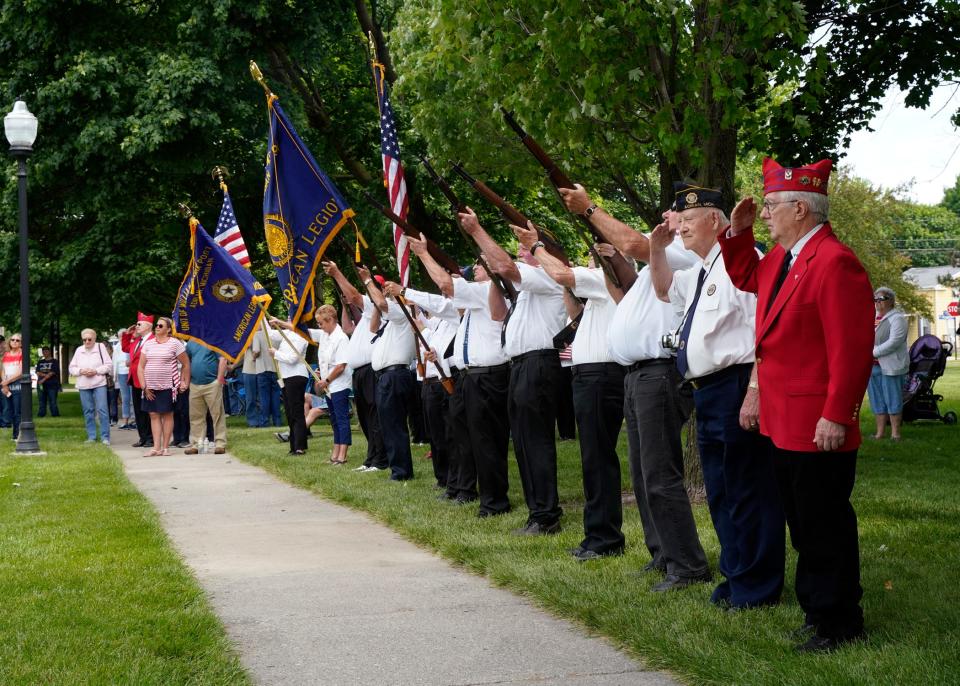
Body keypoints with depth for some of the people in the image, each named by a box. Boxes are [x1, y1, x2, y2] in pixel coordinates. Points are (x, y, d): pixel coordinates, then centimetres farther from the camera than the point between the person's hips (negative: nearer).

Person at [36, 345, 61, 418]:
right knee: (41, 402, 5)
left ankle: (55, 415, -5)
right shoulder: (40, 362, 18)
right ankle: (41, 415, 9)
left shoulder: (54, 361, 3)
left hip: (52, 385, -4)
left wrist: (43, 380, -12)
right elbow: (38, 373, 7)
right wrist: (45, 375, -11)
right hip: (41, 385, 4)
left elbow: (52, 372, -7)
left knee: (52, 402, -8)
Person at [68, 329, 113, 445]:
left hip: (99, 384, -4)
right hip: (83, 386, 4)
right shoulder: (79, 350, 12)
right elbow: (72, 368, 12)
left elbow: (109, 365, -2)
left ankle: (105, 437, -5)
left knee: (102, 410, -9)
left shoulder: (101, 347, 2)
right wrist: (81, 371, -8)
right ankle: (91, 437, 13)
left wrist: (96, 371, -13)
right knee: (88, 411, 6)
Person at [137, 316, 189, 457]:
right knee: (154, 415, 2)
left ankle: (165, 447, 6)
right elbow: (141, 367, 9)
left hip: (167, 387, -4)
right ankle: (156, 447, 3)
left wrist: (185, 383, -1)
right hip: (150, 387, 4)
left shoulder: (174, 343, -2)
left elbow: (186, 364, 2)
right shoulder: (148, 344, 9)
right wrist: (144, 386, 1)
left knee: (167, 415, 1)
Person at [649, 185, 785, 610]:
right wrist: (657, 250, 21)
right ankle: (736, 577, 28)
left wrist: (754, 391, -26)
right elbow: (665, 291, 38)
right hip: (708, 394, 11)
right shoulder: (701, 272, 18)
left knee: (748, 493, -3)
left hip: (735, 389, -11)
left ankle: (755, 589, 4)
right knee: (720, 493, 17)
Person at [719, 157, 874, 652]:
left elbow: (852, 348, -22)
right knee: (802, 523, 16)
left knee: (824, 527, 0)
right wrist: (737, 233, 15)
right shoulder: (781, 257, 10)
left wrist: (836, 417, -22)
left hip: (817, 427, -10)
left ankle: (837, 623, 10)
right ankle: (816, 606, 27)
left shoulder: (835, 263, -20)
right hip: (782, 422, 10)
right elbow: (746, 278, 32)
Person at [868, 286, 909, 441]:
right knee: (877, 401, 8)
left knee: (892, 400, -4)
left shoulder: (897, 318, -5)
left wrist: (873, 352, -15)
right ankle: (880, 433, 11)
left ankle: (895, 434, -2)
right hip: (872, 366, 7)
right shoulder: (873, 318, 20)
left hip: (890, 367, -7)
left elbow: (894, 342, -17)